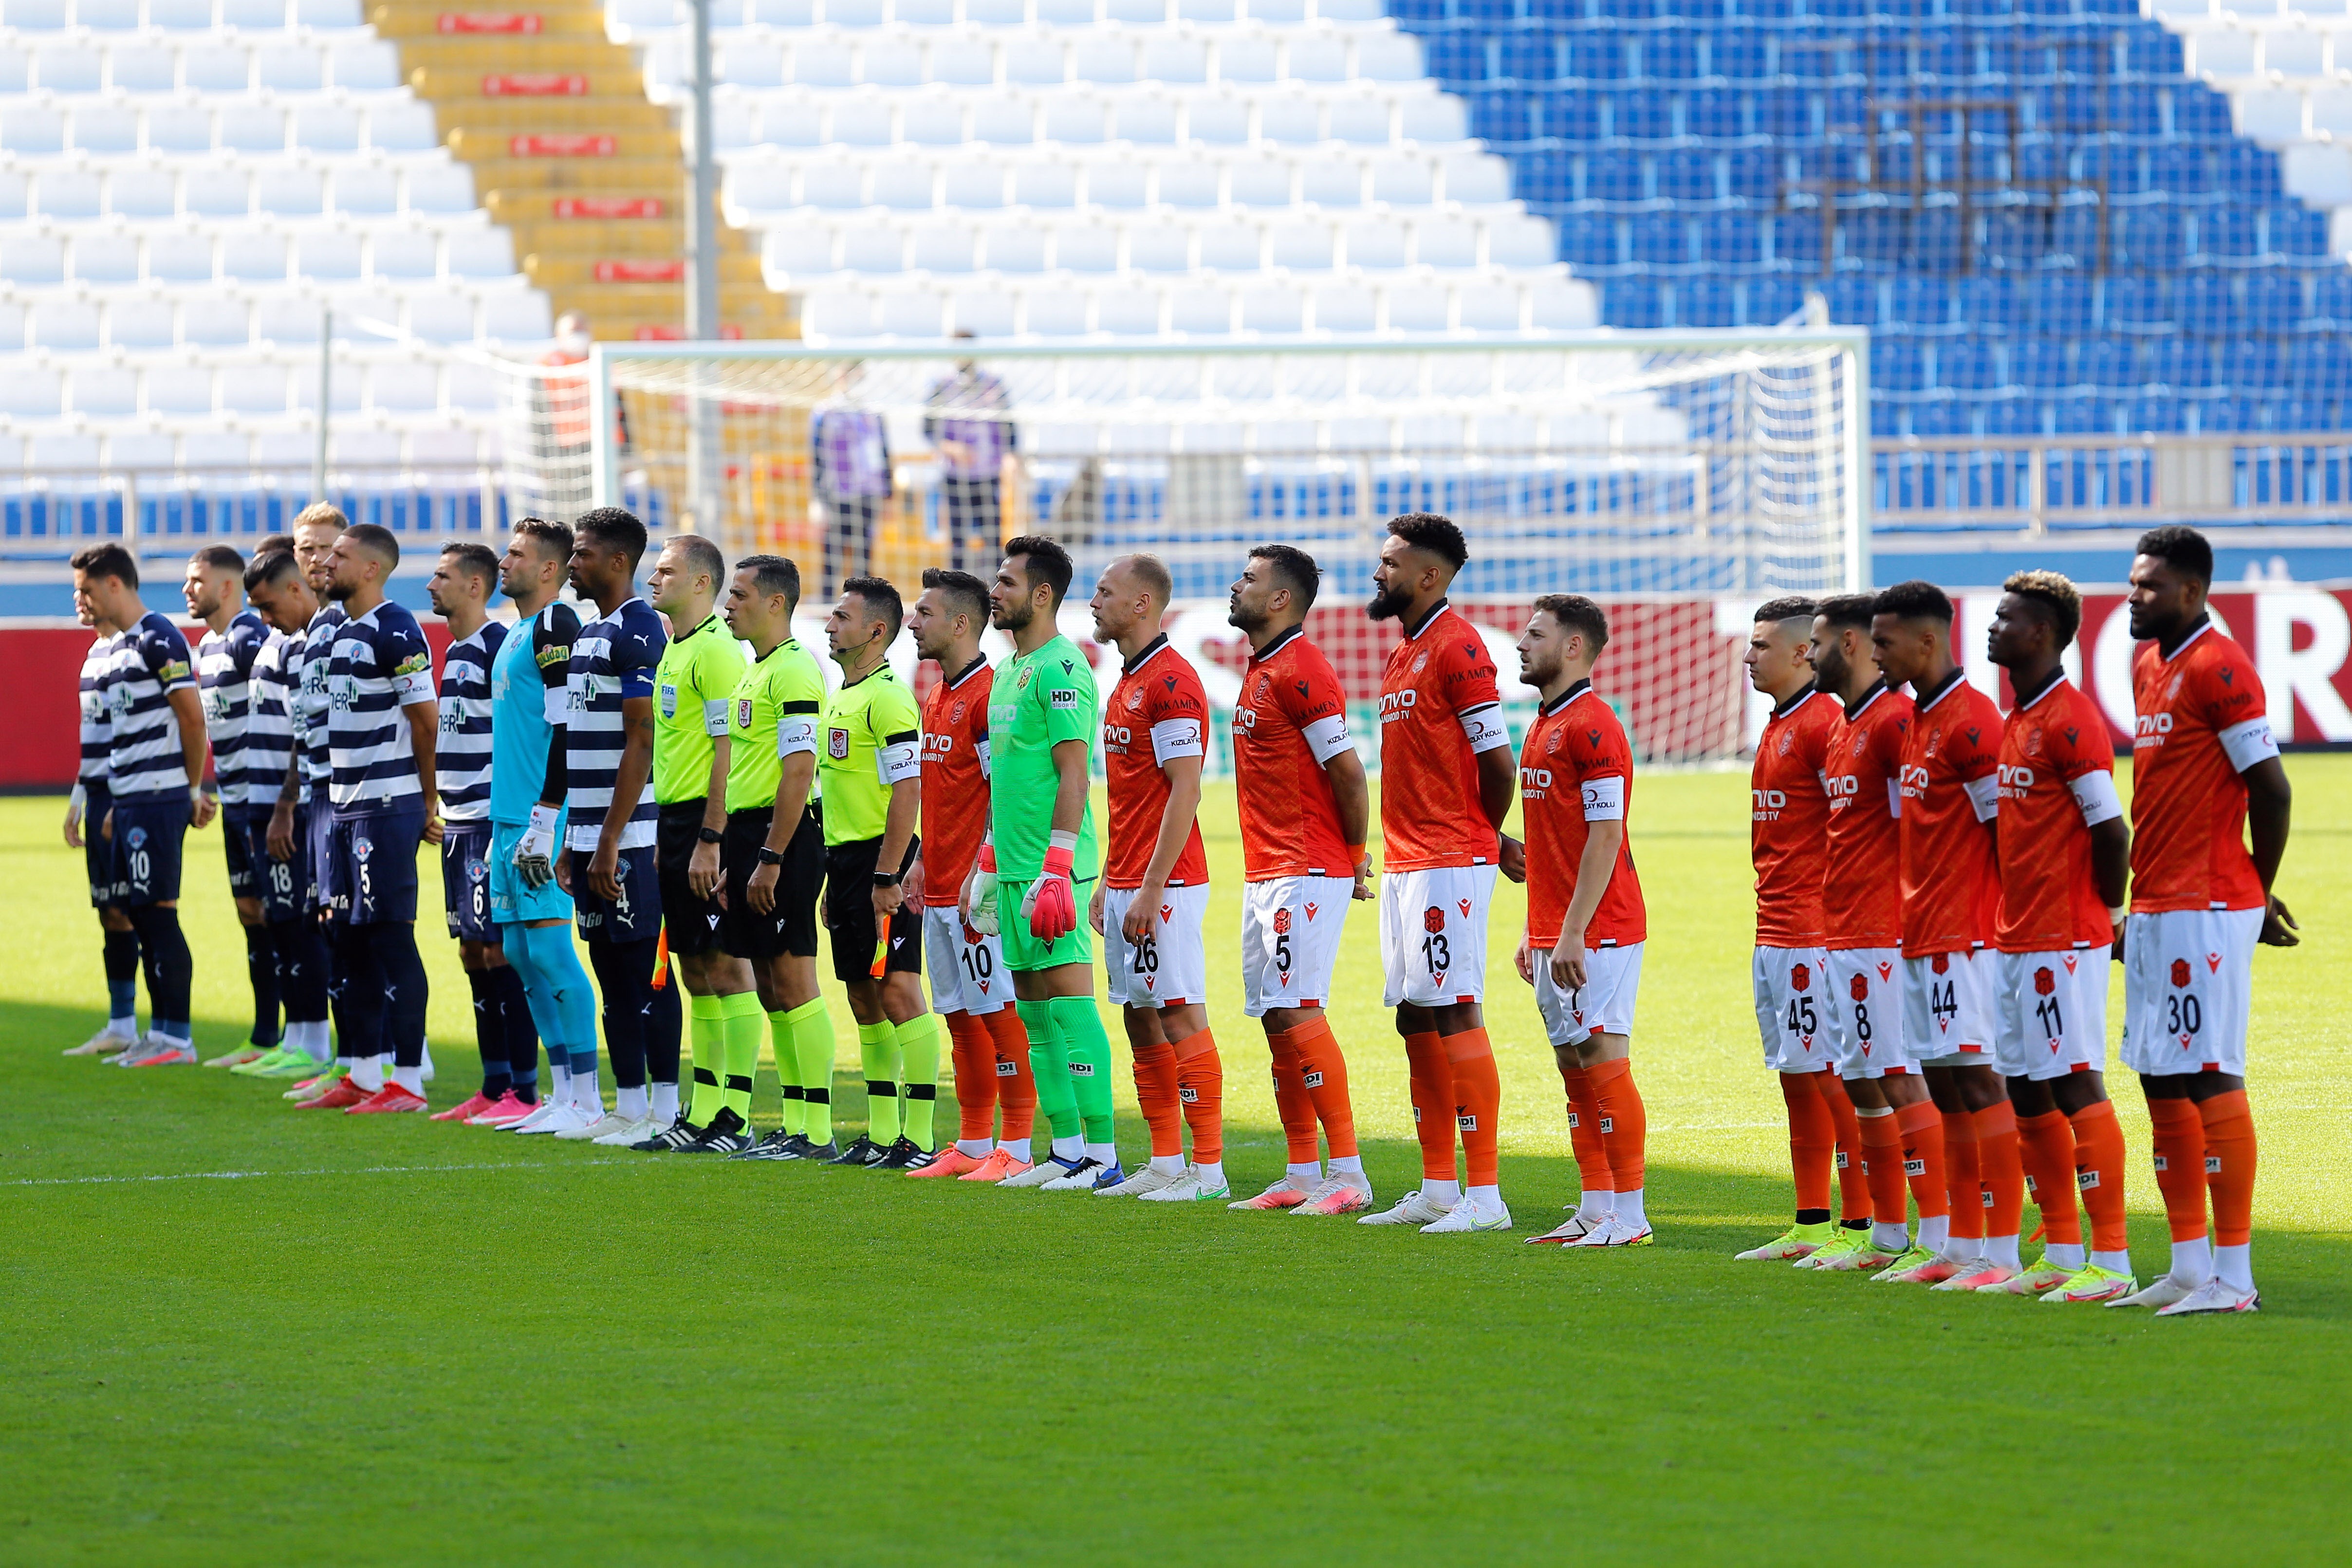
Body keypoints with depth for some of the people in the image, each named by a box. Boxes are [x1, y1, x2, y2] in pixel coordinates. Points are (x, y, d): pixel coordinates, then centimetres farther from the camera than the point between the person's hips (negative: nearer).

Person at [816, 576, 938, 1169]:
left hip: (883, 862, -10)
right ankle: (881, 1135, 16)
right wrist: (835, 881, 22)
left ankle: (919, 1137, -10)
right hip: (846, 856, 10)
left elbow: (908, 793, -19)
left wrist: (886, 878, -22)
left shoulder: (888, 698, -13)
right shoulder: (842, 697, 17)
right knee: (865, 998, 11)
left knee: (898, 991, -10)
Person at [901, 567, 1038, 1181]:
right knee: (961, 1018, 12)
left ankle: (1016, 1149, -5)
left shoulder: (989, 694, -14)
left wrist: (979, 872, -21)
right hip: (941, 889, 10)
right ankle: (972, 1146, 18)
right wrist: (923, 861, 19)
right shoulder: (938, 697, 16)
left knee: (1000, 1014, -7)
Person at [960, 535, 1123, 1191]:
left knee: (1069, 1003, -10)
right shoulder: (1008, 672, 18)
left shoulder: (1060, 670, -12)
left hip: (1052, 867, -10)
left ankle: (1102, 1155, -9)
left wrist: (1056, 869, -22)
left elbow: (1073, 773, -17)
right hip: (1014, 866, 10)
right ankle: (1067, 1150, 14)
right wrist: (987, 861, 24)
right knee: (1033, 1010, 10)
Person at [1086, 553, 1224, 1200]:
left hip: (1165, 884, -10)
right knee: (1142, 1022, 10)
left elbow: (1185, 792, -19)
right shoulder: (1128, 683, 17)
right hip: (1127, 884, 10)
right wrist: (1107, 882, 20)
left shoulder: (1171, 681, -14)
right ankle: (1165, 1163, 14)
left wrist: (1151, 889, -21)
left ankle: (1208, 1168, -6)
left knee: (1181, 1019, -8)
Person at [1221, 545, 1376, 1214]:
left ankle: (1348, 1175, -13)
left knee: (1297, 1012, -13)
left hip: (1307, 875, -10)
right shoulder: (1260, 670, 17)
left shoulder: (1301, 671, -14)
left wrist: (1356, 858, -8)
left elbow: (1348, 772, -16)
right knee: (1277, 1021, 9)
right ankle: (1301, 1176, 14)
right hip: (1264, 875, 10)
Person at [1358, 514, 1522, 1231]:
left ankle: (1486, 1195, -10)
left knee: (1456, 1016, -10)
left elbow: (1498, 762, -14)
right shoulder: (1403, 655, 17)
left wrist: (1484, 839, 2)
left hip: (1450, 864, -10)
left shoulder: (1457, 648, -13)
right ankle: (1437, 1189, 18)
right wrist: (1492, 842, 15)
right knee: (1416, 1021, 12)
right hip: (1404, 866, 10)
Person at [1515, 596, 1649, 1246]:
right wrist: (1535, 932, 20)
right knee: (1574, 1066, 10)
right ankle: (1595, 1211, 13)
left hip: (1597, 933, -10)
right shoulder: (1546, 725, 17)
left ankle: (1629, 1215, -6)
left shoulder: (1591, 726, -13)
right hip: (1555, 934, 10)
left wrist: (1574, 933, -21)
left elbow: (1605, 836, -18)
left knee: (1602, 1061, -8)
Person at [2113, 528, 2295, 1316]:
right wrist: (2137, 906, 16)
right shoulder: (2149, 668, 15)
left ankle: (2234, 1274, -8)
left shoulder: (2219, 668, -13)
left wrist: (2258, 894, -3)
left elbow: (2271, 789, -14)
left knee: (2210, 1077, -9)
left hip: (2207, 912, -10)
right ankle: (2190, 1266, 16)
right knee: (2162, 1082, 11)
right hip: (2156, 910, 10)